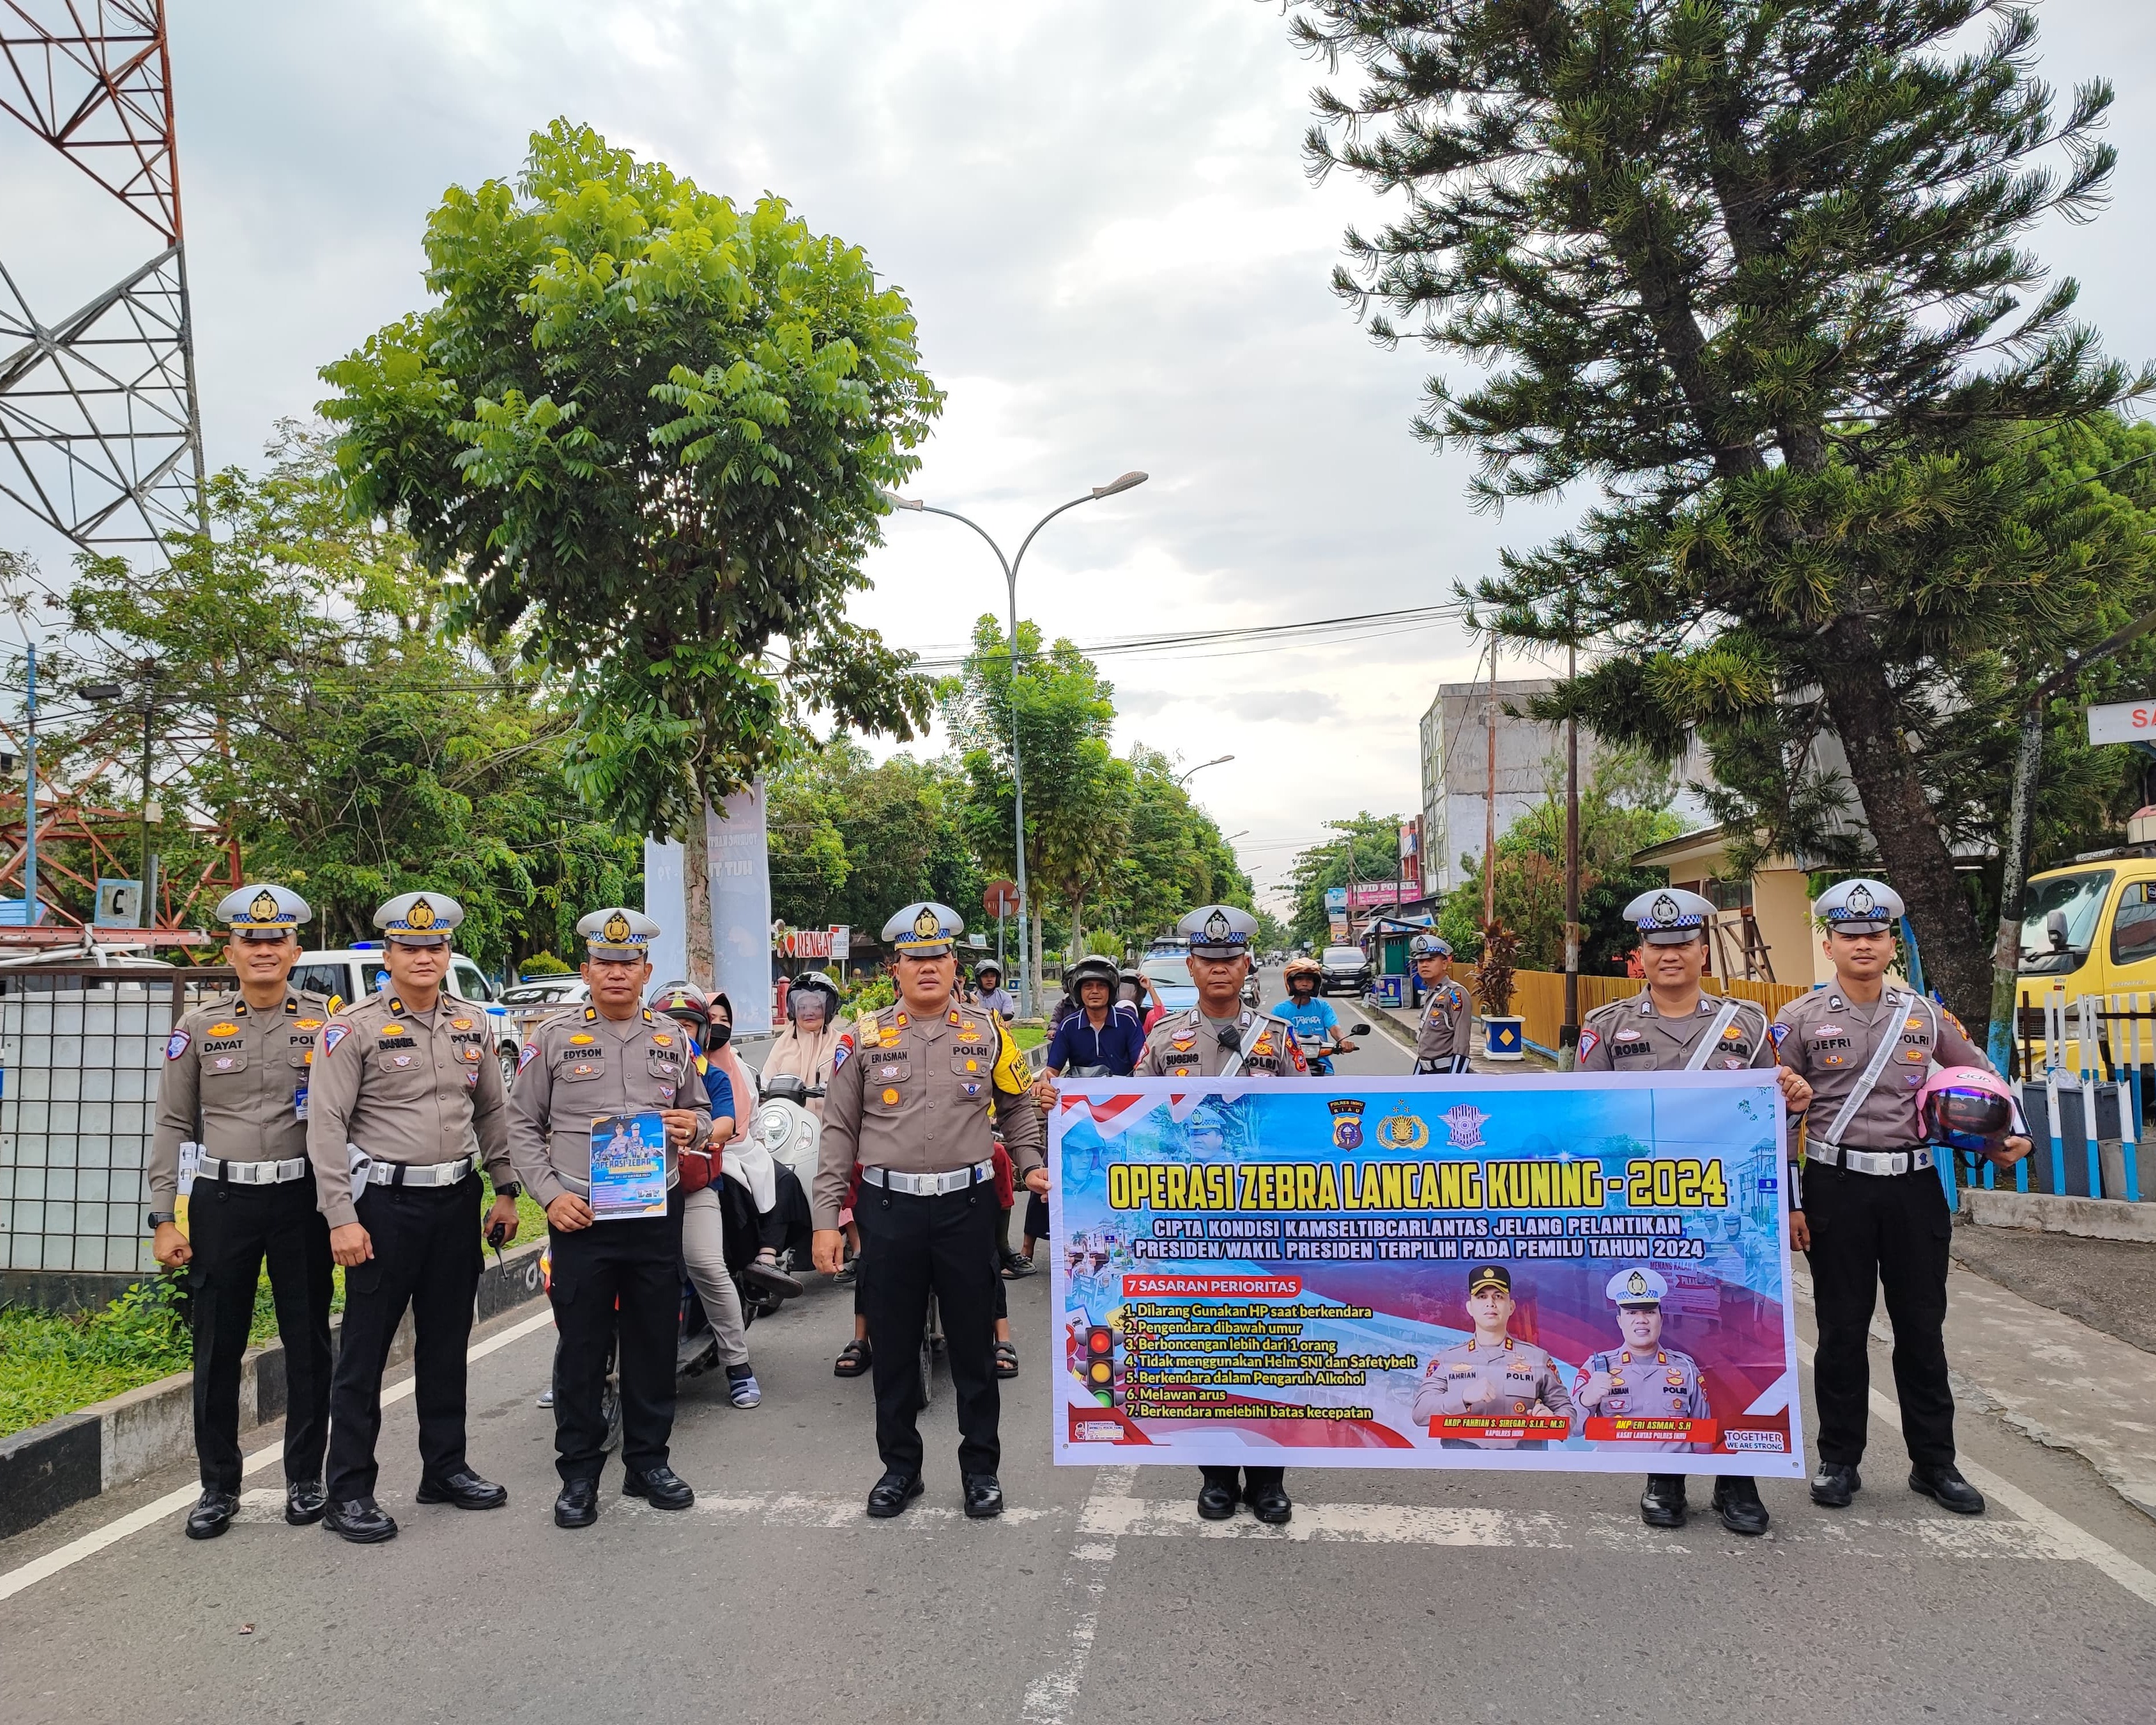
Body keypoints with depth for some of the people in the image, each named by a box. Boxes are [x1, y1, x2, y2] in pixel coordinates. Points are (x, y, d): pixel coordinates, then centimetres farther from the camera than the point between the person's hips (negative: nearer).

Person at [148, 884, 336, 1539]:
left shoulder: (327, 1023, 1)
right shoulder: (198, 1027, 4)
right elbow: (173, 1126, 6)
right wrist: (164, 1218, 0)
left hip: (302, 1200, -1)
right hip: (222, 1200, 1)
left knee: (308, 1343, 7)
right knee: (217, 1349, 6)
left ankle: (305, 1479, 21)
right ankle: (219, 1487, 21)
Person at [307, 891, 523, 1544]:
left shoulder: (473, 1026, 9)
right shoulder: (354, 1028, -7)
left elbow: (494, 1113, 16)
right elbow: (326, 1127, -11)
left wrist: (506, 1191, 11)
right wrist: (342, 1218, -17)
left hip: (458, 1202, 5)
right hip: (385, 1203, -5)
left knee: (447, 1344, 14)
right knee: (364, 1350, 1)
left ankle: (446, 1468, 27)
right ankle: (349, 1492, 11)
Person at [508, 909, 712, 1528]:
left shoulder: (674, 1039, 9)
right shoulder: (554, 1036, 2)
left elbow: (700, 1113, 19)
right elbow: (522, 1123, 3)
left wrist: (695, 1127, -6)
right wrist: (551, 1194, -8)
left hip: (658, 1215, 2)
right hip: (581, 1217, -2)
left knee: (654, 1343, 10)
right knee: (581, 1349, 4)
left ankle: (648, 1462, 24)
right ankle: (579, 1474, 17)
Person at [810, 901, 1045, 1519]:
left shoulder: (988, 1033, 4)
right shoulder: (866, 1038, 3)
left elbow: (1018, 1108, 15)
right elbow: (838, 1131, 4)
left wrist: (1031, 1166, -2)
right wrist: (826, 1218, -1)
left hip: (967, 1206, 0)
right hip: (889, 1209, 0)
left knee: (973, 1345, 9)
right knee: (892, 1346, 10)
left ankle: (981, 1467, 24)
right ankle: (900, 1467, 26)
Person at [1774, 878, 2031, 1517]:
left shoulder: (1925, 1015, 6)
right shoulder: (1801, 1020, -1)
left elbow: (1983, 1074, 20)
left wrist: (2012, 1134, 4)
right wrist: (1789, 1202, -4)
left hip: (1914, 1184, 2)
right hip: (1836, 1188, -2)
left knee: (1922, 1326, 9)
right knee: (1842, 1329, 5)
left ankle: (1934, 1463, 23)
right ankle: (1839, 1462, 18)